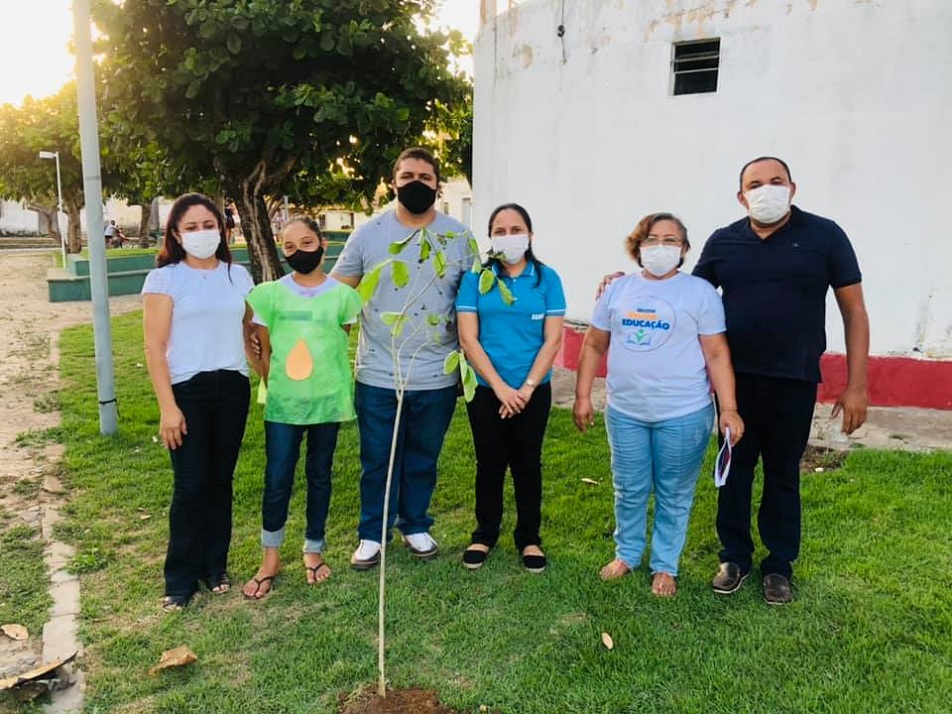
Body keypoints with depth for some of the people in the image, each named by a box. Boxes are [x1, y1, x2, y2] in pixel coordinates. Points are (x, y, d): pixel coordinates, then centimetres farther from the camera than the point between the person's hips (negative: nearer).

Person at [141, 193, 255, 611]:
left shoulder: (238, 276, 8)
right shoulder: (164, 278, -3)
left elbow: (251, 334, 13)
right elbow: (155, 347, -6)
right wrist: (168, 407, -12)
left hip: (233, 388, 3)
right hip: (188, 390, -3)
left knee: (220, 481, 11)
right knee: (191, 486, 0)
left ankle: (215, 566, 26)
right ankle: (181, 577, 16)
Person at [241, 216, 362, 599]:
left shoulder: (342, 295, -1)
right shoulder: (271, 294, -1)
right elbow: (264, 350, 6)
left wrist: (324, 379, 9)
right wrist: (273, 387, 5)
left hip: (328, 400, 0)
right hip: (282, 402, 0)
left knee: (319, 476, 12)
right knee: (276, 480, 3)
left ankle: (314, 550, 29)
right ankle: (270, 557, 20)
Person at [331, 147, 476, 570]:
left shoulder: (459, 238, 1)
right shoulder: (367, 235, -1)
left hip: (436, 378, 1)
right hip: (377, 376, -1)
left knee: (422, 460, 16)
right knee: (376, 461, 11)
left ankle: (415, 526, 36)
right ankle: (371, 534, 29)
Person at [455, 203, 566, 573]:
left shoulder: (546, 278, -2)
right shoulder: (476, 278, -4)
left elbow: (552, 340, -5)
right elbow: (468, 339, -8)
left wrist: (526, 388, -12)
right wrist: (500, 387, -14)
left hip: (534, 390, 0)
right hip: (485, 389, 0)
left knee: (527, 463, 12)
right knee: (490, 463, 12)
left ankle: (529, 537, 28)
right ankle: (485, 533, 30)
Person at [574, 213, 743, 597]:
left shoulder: (700, 292, -3)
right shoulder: (618, 290, 6)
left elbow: (716, 354, -4)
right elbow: (594, 346, 9)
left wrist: (729, 409, -10)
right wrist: (582, 396, 5)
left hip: (683, 415, -2)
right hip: (625, 412, 3)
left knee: (674, 496, 10)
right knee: (629, 490, 15)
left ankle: (665, 566, 28)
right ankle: (626, 553, 35)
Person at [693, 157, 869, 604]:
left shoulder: (824, 235, -4)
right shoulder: (723, 242, 1)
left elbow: (854, 311, -2)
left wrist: (856, 386, -6)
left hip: (794, 381, -2)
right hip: (735, 378, 2)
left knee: (783, 474, 12)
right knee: (734, 469, 11)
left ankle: (779, 565, 28)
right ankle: (735, 556, 29)